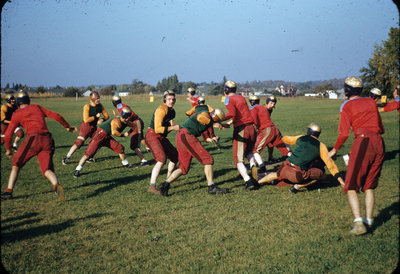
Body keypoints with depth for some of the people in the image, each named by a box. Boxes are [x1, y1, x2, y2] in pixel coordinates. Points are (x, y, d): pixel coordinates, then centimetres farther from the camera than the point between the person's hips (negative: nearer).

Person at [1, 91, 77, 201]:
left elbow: (8, 135, 13)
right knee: (47, 169, -4)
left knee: (16, 164, 16)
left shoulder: (17, 114, 15)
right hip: (47, 140, 3)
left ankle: (9, 191, 9)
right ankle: (56, 185, -35)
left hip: (34, 138, -3)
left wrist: (8, 149, 28)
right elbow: (56, 116, 19)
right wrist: (67, 126, 32)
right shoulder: (37, 107, 24)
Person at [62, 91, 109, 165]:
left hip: (94, 127, 7)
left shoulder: (100, 106, -1)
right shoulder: (87, 107, -18)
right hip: (86, 126, -6)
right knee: (79, 143, -16)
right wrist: (96, 117, -20)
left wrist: (102, 120, -16)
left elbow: (107, 116, 5)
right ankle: (67, 158, -6)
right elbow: (86, 120, -25)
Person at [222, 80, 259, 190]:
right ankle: (253, 166, -1)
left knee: (239, 159, 2)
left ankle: (248, 181, -16)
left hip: (240, 130, -6)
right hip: (251, 127, 6)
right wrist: (230, 122, 34)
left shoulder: (228, 99, -3)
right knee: (249, 152, 29)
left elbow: (232, 113, -20)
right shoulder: (241, 97, 17)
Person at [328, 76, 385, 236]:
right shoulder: (371, 102, 17)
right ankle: (368, 220, 11)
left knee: (351, 186, 1)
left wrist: (335, 149, 9)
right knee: (369, 186, 16)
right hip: (379, 142, 5)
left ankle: (358, 222, -14)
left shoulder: (347, 106, 3)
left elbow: (344, 133, -4)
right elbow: (381, 128, 20)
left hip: (362, 141, -5)